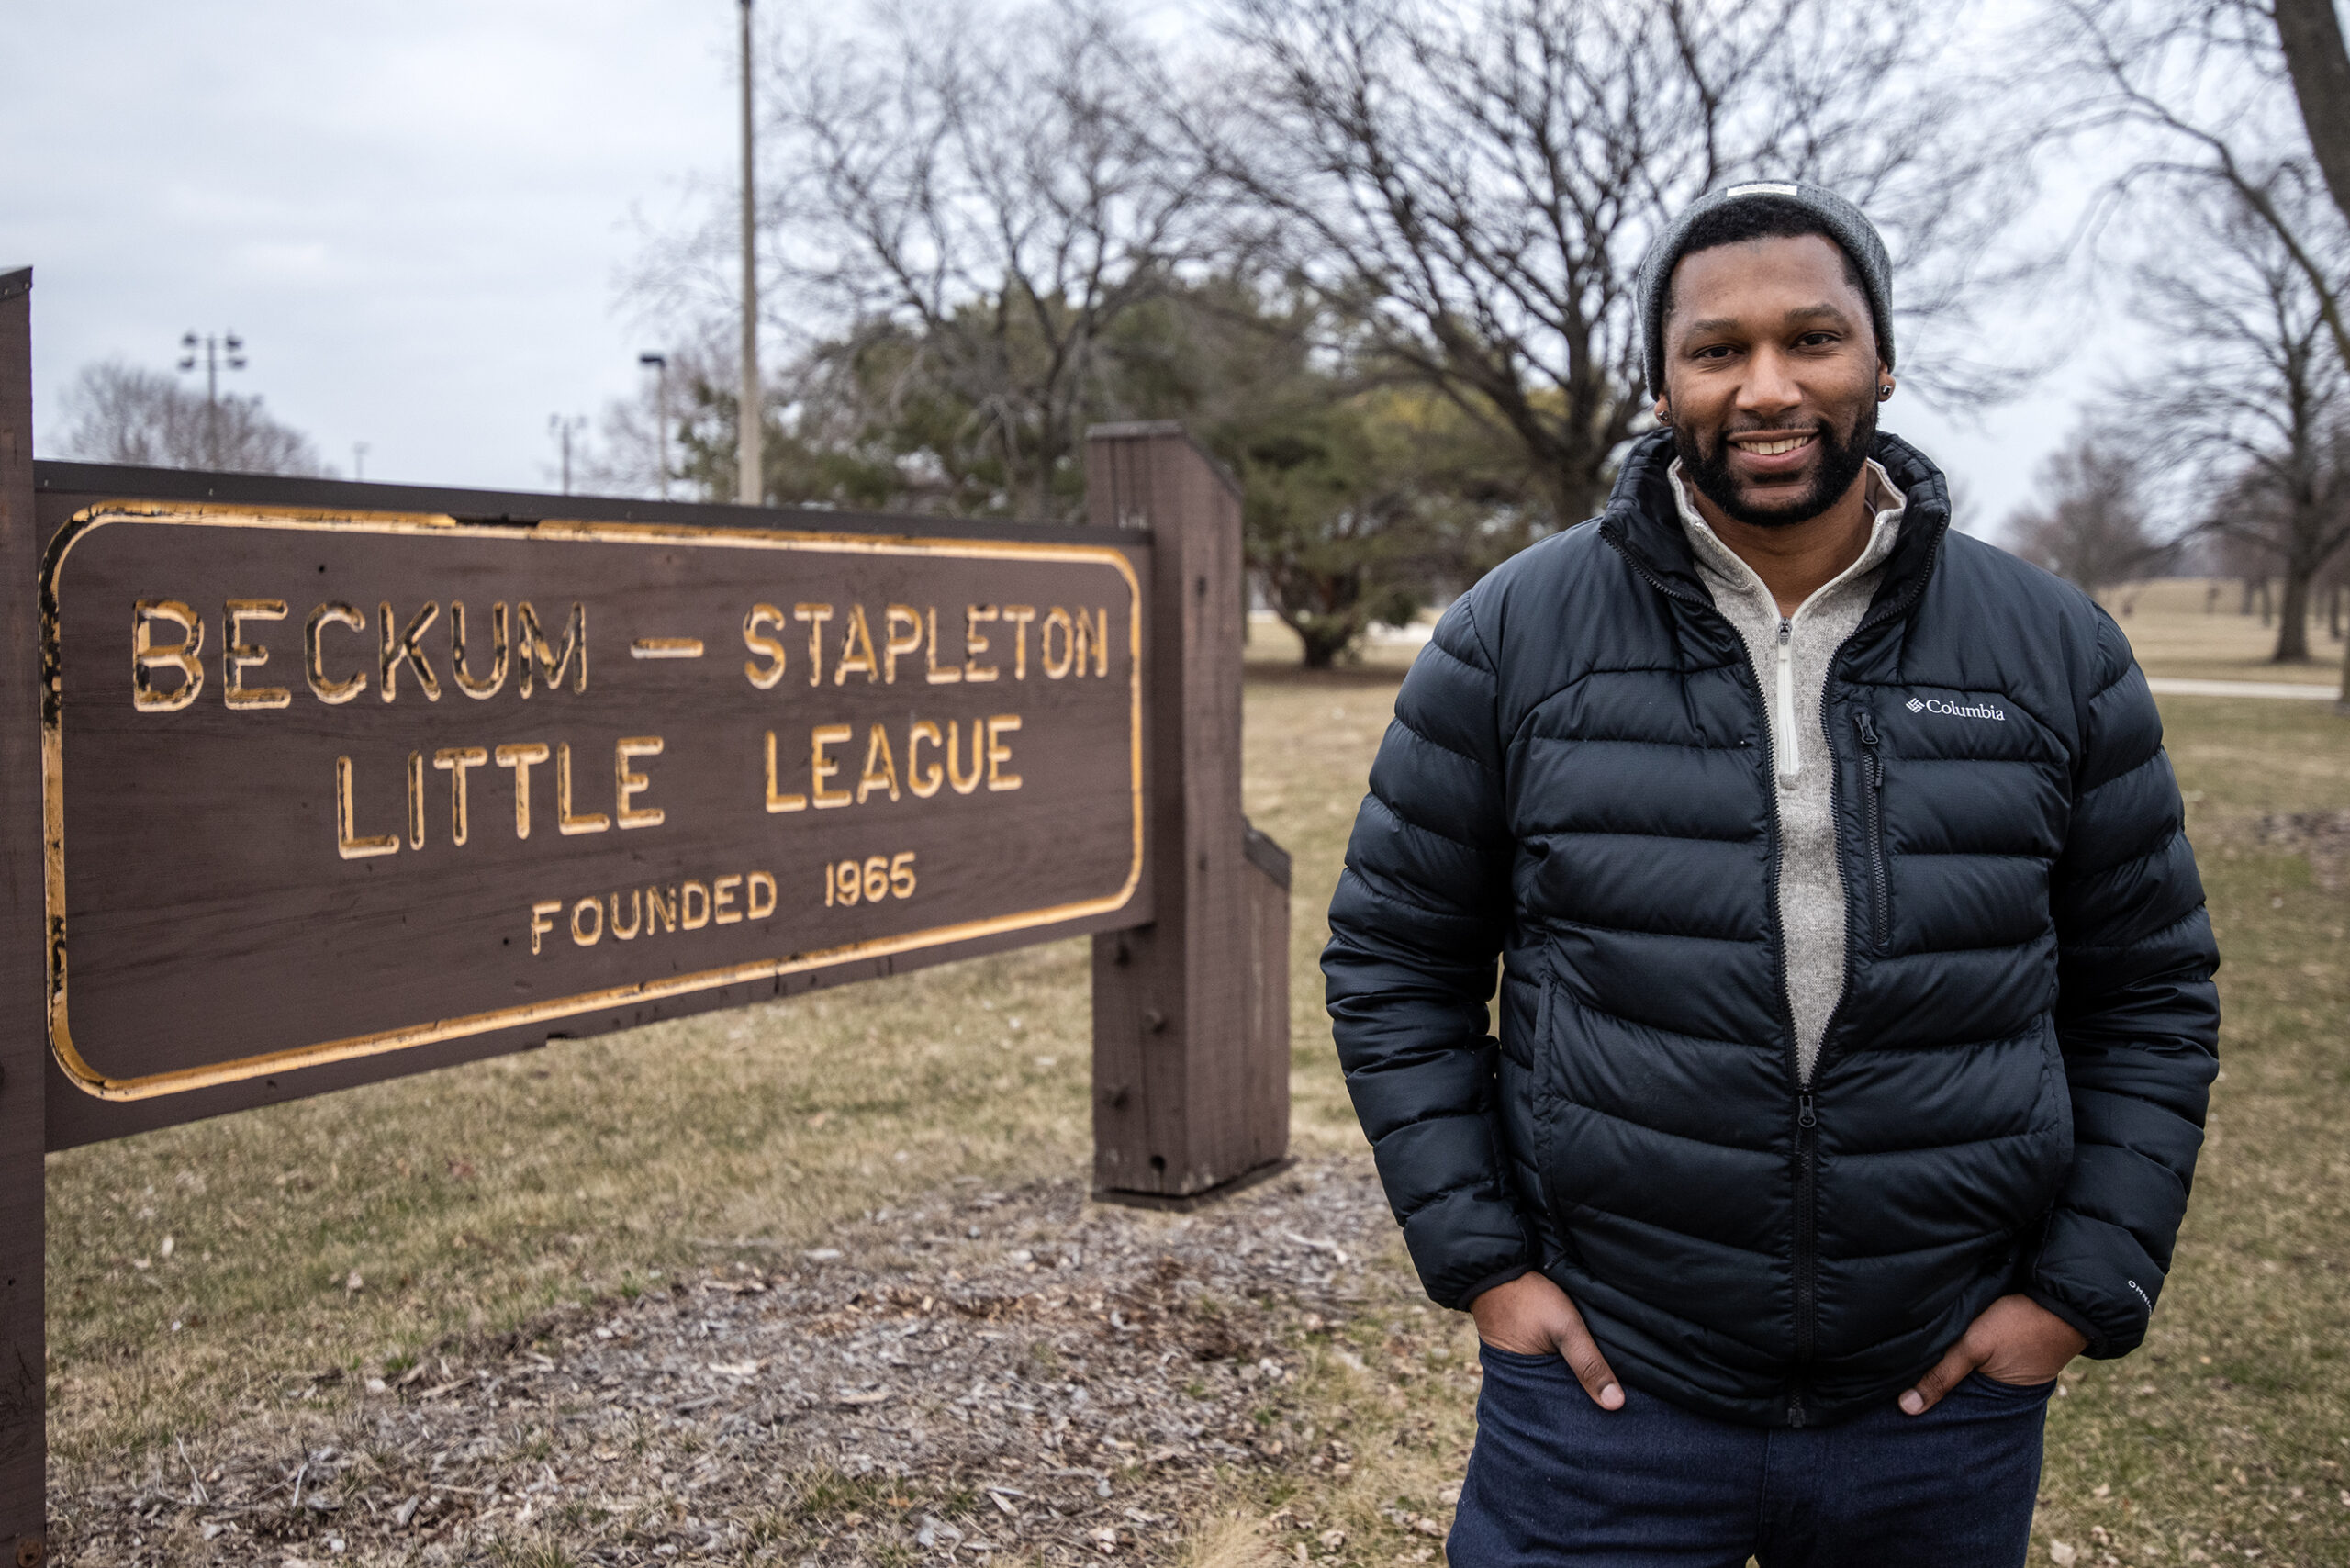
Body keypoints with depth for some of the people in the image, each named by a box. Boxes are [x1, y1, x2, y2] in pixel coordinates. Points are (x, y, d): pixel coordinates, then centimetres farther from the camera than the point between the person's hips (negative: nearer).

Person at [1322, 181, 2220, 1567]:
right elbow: (1393, 962, 2)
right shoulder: (1515, 637, -4)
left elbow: (2152, 993, 7)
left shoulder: (2056, 649, 1)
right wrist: (1480, 1259, -4)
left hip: (1944, 1407, 2)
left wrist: (2085, 1292, 0)